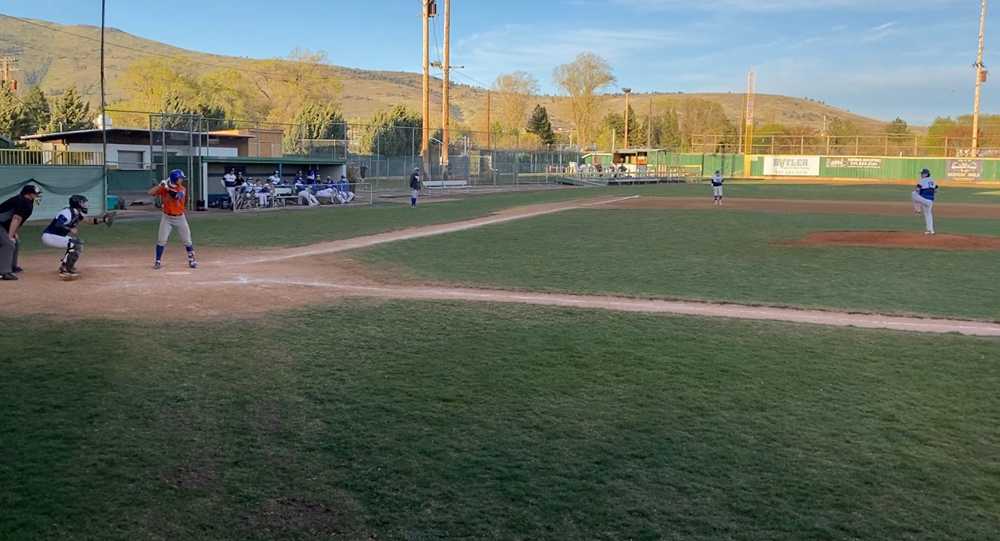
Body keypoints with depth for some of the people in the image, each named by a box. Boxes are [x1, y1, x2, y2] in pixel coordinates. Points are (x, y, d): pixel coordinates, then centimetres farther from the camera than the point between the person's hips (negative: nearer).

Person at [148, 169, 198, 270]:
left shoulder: (183, 189, -7)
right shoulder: (164, 188, -7)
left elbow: (177, 195, -28)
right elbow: (150, 192, -16)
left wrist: (168, 187, -32)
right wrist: (161, 185, -25)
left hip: (180, 218, 1)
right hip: (167, 217, -1)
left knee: (187, 240, 5)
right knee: (161, 240, -5)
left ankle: (192, 260, 20)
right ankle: (157, 262, 4)